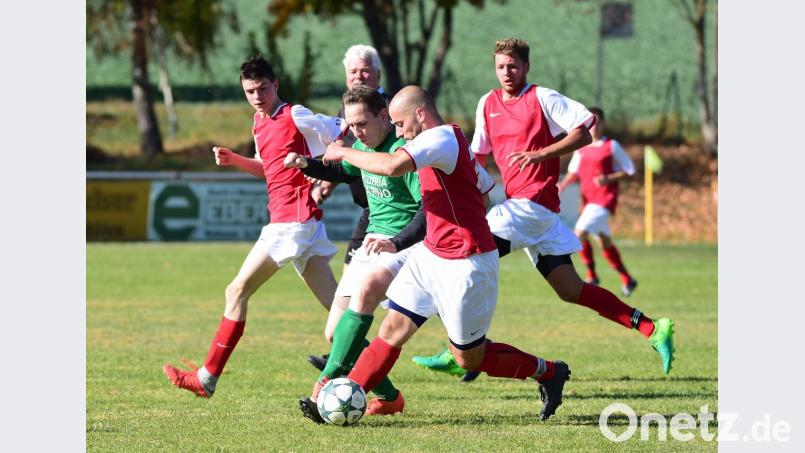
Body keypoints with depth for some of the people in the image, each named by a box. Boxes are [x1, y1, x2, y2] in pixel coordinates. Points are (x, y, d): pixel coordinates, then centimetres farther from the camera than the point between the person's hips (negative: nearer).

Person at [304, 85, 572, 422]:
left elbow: (393, 166, -36)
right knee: (393, 328, 1)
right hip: (430, 255, 10)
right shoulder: (452, 139, 12)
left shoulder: (440, 138, -20)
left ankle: (548, 372, 19)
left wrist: (344, 153, -22)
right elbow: (484, 188, 22)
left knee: (469, 357, 1)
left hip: (465, 266, -10)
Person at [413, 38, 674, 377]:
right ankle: (652, 329, 8)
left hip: (534, 202, -8)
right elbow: (479, 155, 26)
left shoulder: (542, 98, -4)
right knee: (570, 290, 5)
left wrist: (540, 154, -20)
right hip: (519, 205, 8)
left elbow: (585, 131, -10)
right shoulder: (488, 104, 17)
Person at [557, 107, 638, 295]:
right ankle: (627, 280, 25)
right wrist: (563, 185, -1)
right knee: (605, 242, 12)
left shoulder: (612, 146, -5)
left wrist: (608, 179, -16)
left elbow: (628, 171, -2)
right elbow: (574, 172, 18)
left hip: (604, 199, -6)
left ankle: (592, 275, -8)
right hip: (588, 200, 6)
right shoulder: (581, 147, 9)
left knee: (580, 233, -21)